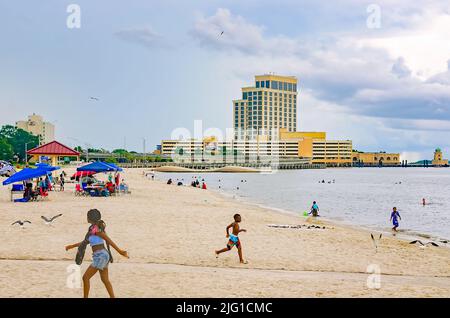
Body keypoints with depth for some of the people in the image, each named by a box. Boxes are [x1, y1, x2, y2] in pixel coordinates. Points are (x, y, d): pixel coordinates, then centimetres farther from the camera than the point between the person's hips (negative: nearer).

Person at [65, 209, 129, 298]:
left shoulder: (96, 228, -15)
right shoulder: (94, 228, 14)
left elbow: (108, 240, -19)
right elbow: (86, 241, 25)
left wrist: (119, 251, -21)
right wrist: (72, 246, 30)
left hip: (100, 256, -9)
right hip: (103, 255, 9)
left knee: (85, 278, -2)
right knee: (105, 280, 12)